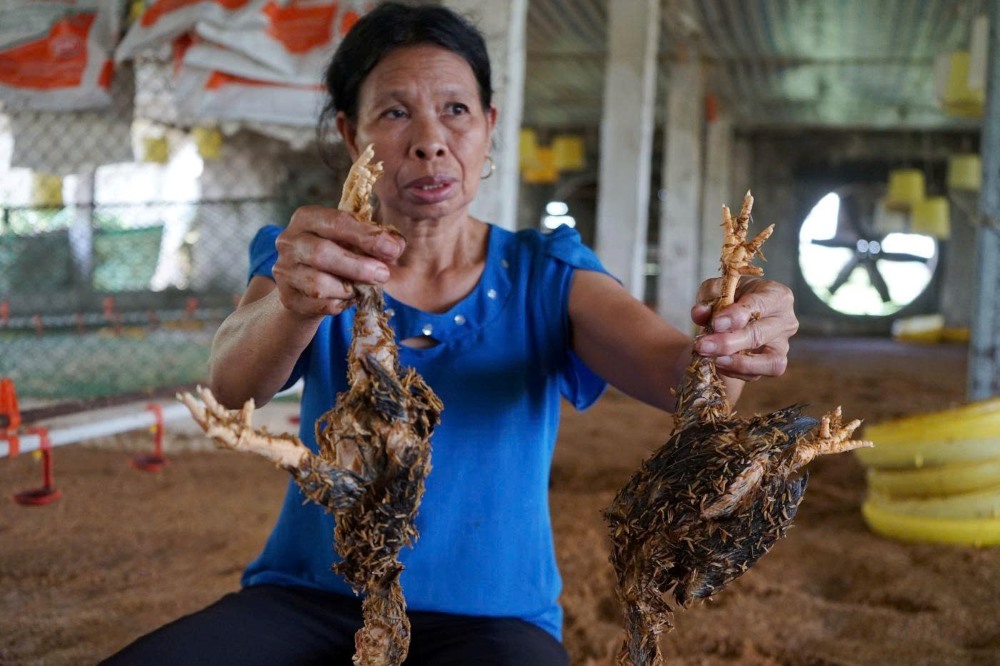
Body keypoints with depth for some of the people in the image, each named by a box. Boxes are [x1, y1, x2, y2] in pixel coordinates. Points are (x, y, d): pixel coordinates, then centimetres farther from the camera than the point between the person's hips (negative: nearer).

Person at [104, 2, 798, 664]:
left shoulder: (546, 274, 2)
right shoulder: (311, 262, 2)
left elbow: (667, 365, -16)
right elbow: (233, 384, -19)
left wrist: (727, 347, -40)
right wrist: (295, 307, -41)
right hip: (309, 598, 2)